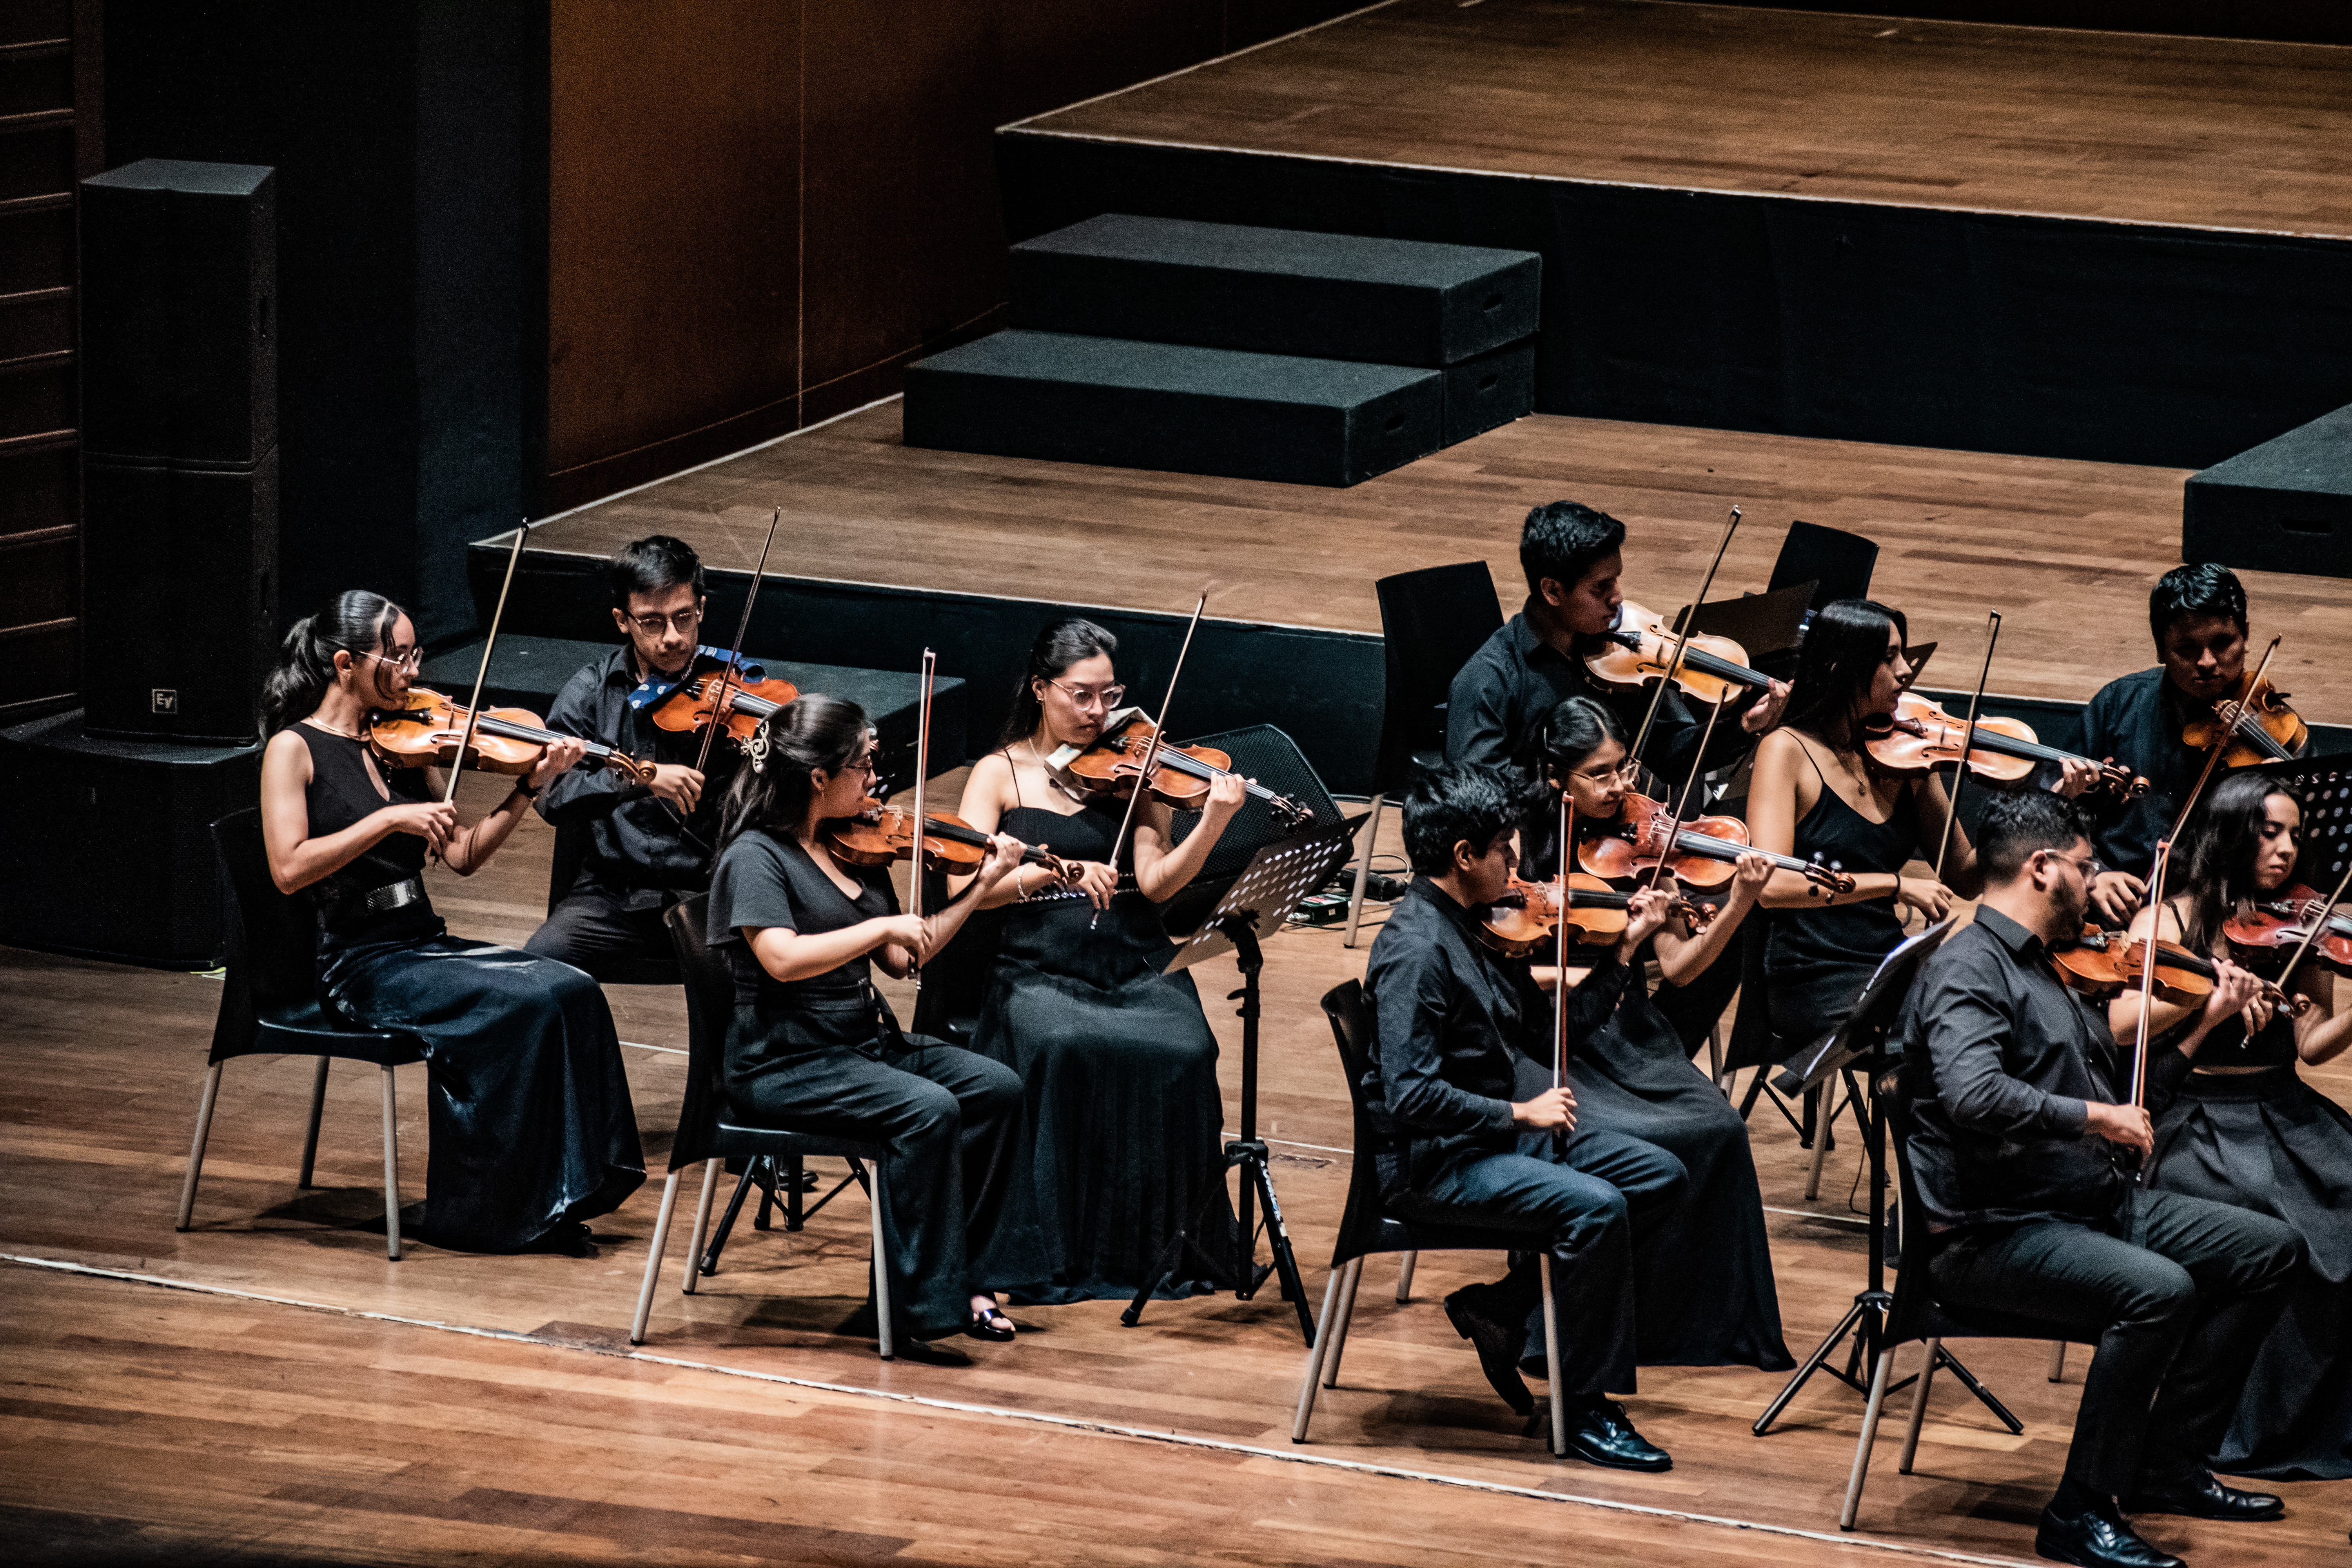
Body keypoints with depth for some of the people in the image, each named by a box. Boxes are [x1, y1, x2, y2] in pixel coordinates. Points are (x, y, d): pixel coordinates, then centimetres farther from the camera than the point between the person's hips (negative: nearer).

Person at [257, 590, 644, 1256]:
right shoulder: (295, 750, -4)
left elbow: (464, 856, 11)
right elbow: (289, 869, -17)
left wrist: (530, 787, -1)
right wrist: (390, 819, -21)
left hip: (427, 948, 7)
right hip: (360, 966, -7)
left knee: (572, 991, -17)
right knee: (521, 1005, -27)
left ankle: (553, 1200, -15)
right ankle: (486, 1213, -17)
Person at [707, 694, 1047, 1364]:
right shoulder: (756, 856, -12)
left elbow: (902, 958, 14)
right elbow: (783, 958, -27)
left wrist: (981, 886, 12)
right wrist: (884, 926, -24)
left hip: (866, 1043, 8)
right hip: (784, 1064, -8)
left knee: (996, 1088, -9)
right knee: (928, 1109, -28)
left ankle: (968, 1280, -5)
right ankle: (921, 1310, -23)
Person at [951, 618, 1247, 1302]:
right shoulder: (1000, 775, 7)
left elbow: (1157, 882, -2)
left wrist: (1212, 825, -19)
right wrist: (1060, 870, -21)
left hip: (1136, 966, 2)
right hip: (1040, 971, -2)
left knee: (1182, 1053, -29)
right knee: (1066, 1051, -34)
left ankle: (1171, 1242, -13)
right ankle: (1068, 1256, -22)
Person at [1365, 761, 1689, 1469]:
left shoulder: (1484, 929, 10)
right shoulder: (1416, 950, -20)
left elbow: (1553, 1033, 17)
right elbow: (1410, 1094, -27)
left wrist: (1626, 949, 13)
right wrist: (1519, 1113, -24)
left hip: (1503, 1135, 10)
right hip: (1431, 1163, -10)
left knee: (1660, 1175, 4)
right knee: (1596, 1207, -27)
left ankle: (1505, 1307, 7)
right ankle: (1587, 1410, -14)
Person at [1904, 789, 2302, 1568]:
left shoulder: (2048, 969, 18)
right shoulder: (1968, 970, -13)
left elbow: (2125, 1086, 27)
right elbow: (1973, 1095, -32)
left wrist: (2206, 1019, 24)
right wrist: (2092, 1116, -24)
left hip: (2094, 1205, 10)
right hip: (1994, 1233, -10)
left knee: (2269, 1249, 7)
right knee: (2158, 1288, -33)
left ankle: (2166, 1467, 12)